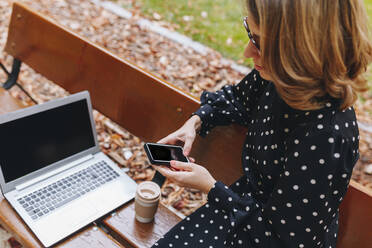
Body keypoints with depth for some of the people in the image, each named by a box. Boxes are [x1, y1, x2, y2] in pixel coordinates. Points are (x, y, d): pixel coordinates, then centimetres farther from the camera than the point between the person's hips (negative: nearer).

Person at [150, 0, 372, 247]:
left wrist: (210, 187, -21)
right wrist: (196, 121, -6)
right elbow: (237, 98, 11)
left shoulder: (326, 139, -36)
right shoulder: (278, 75, -14)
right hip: (249, 199, 6)